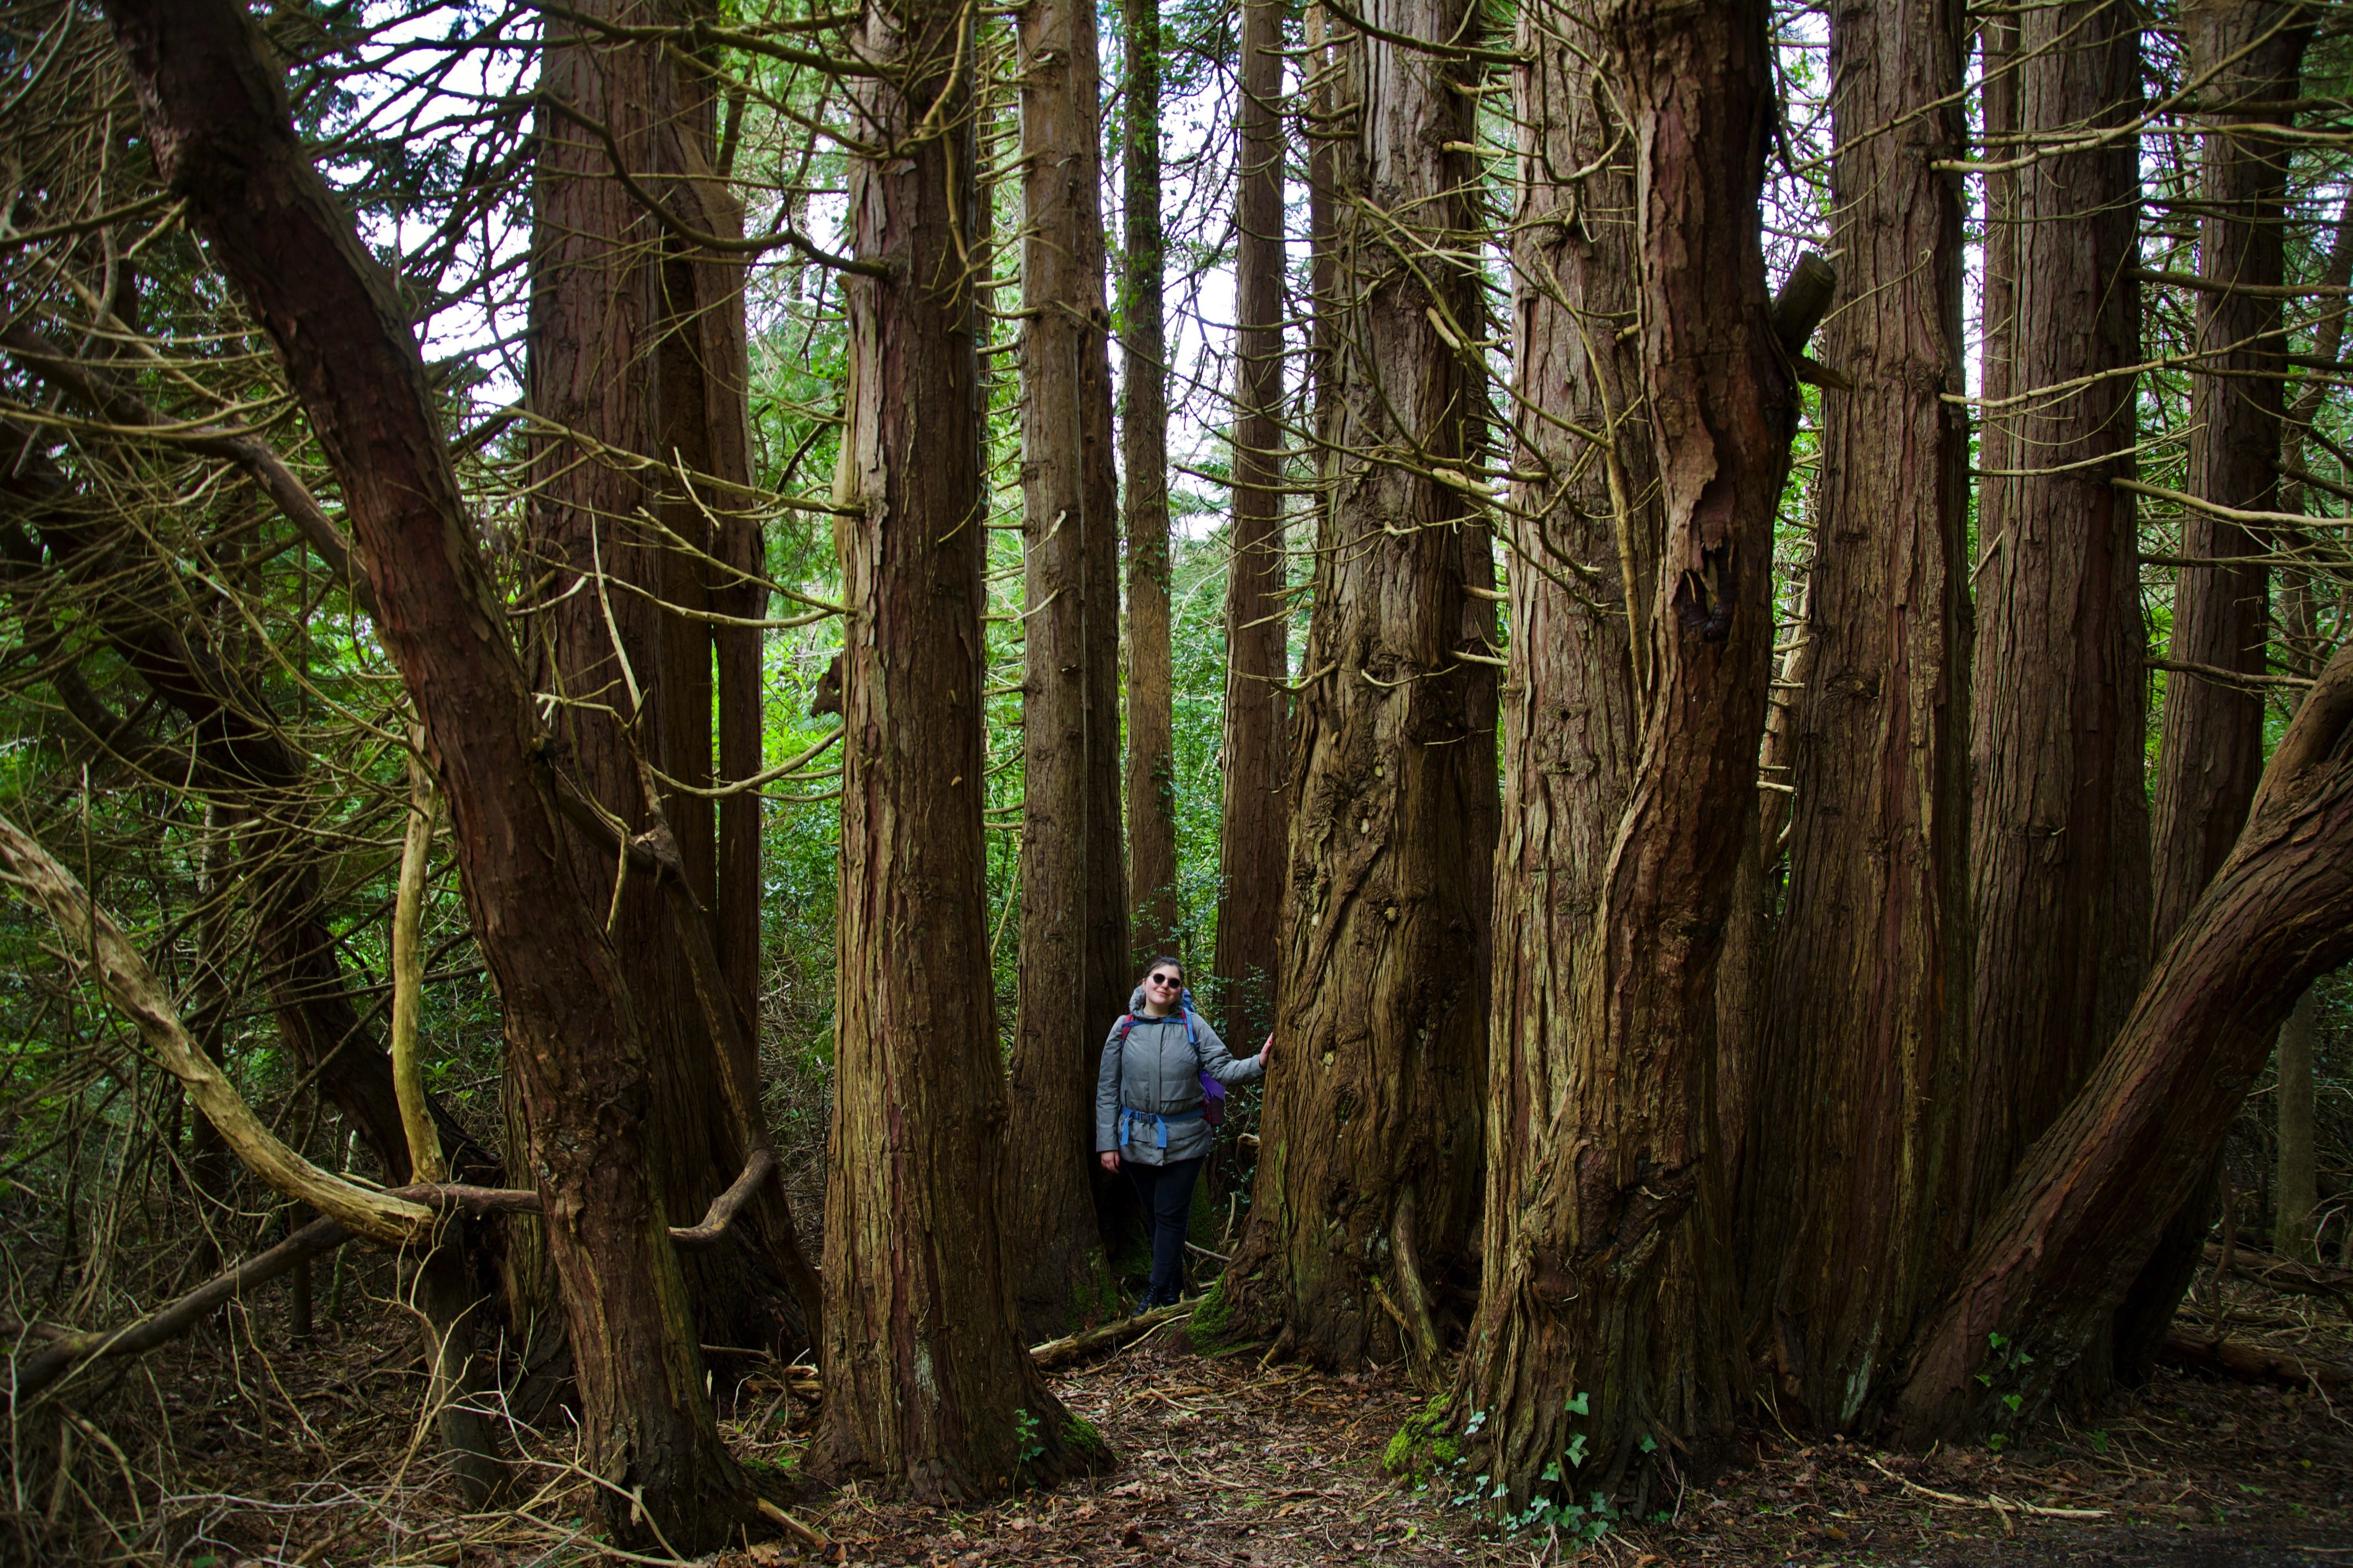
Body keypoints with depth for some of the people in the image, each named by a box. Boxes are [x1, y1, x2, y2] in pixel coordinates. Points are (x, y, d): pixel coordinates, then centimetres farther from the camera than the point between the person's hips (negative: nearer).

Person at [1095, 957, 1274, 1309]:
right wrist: (1107, 1143, -1)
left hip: (1183, 1142, -2)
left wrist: (1258, 1064, -27)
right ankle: (1174, 1280, 29)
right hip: (1136, 1141, 2)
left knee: (1172, 1216, 2)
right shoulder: (1124, 1028, 0)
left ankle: (1161, 1292, 12)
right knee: (1154, 1214, 13)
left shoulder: (1193, 1025, -3)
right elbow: (1107, 1090, 2)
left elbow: (1222, 1069, -8)